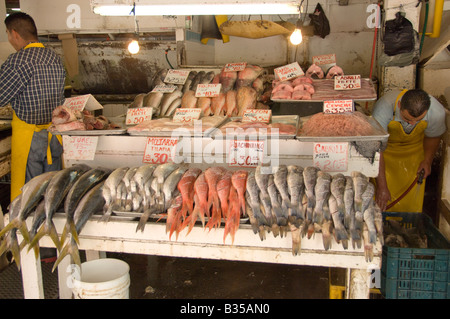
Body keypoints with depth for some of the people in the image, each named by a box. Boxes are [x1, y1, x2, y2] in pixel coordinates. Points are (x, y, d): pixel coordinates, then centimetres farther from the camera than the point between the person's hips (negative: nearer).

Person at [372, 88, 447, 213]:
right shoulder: (383, 108, -42)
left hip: (415, 147, 2)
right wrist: (381, 187, -37)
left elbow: (433, 136, -5)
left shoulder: (437, 112, -32)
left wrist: (427, 161, -1)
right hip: (386, 146, -2)